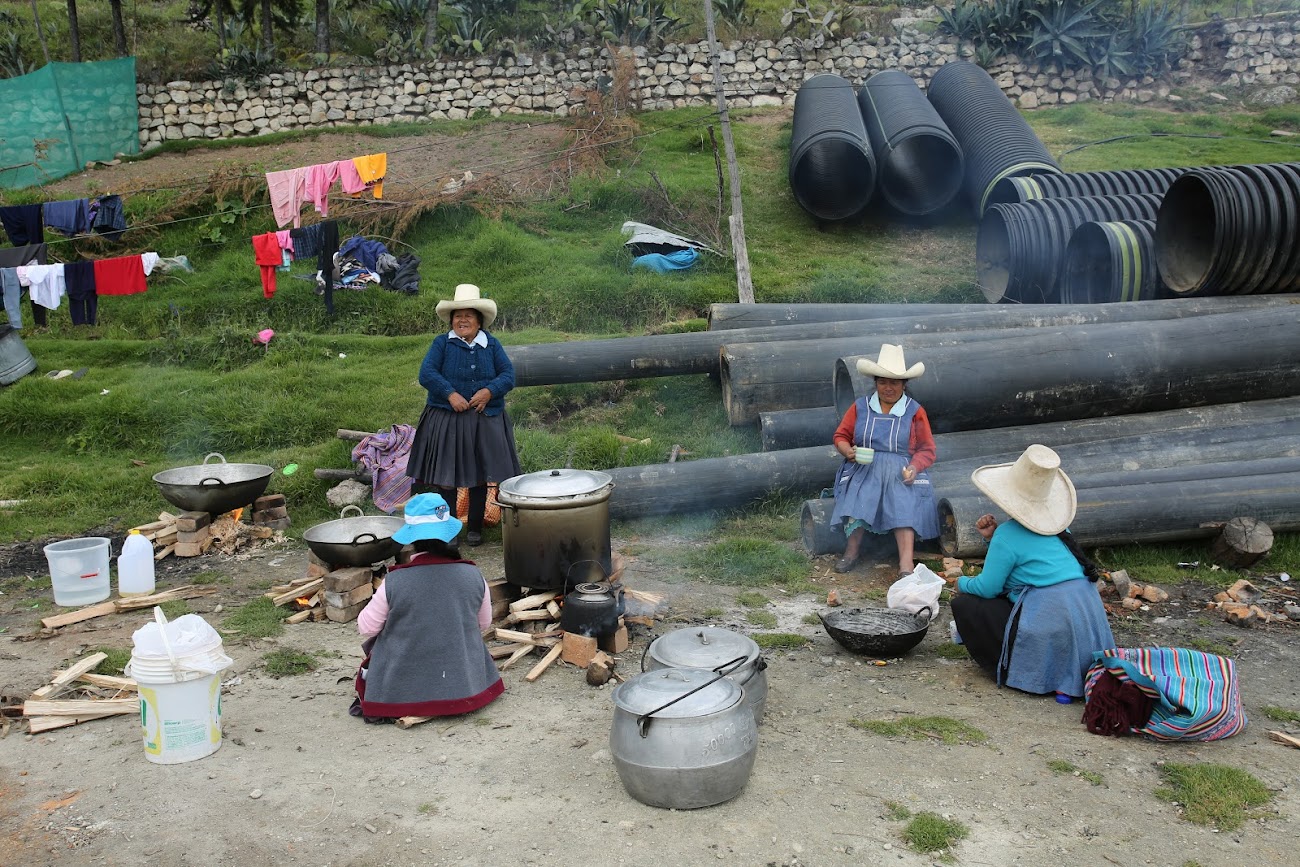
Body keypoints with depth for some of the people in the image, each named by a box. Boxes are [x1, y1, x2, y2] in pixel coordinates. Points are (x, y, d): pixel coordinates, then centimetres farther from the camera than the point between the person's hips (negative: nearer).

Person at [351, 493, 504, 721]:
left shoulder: (394, 581, -18)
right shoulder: (472, 575, -11)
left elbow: (366, 628, -6)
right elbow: (484, 623, 4)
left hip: (403, 689, -1)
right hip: (465, 686, 2)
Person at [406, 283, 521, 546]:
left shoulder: (491, 344, 7)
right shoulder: (442, 343, 1)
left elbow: (508, 374, 0)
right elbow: (426, 374, -9)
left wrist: (489, 391, -18)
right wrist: (451, 394, -21)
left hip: (485, 420, 2)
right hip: (446, 419, -2)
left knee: (479, 476, 8)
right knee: (446, 476, 0)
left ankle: (475, 528, 20)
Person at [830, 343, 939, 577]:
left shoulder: (915, 411, 9)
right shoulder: (860, 407, 12)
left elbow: (927, 449, 8)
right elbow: (841, 435, 15)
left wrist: (914, 467, -13)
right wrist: (849, 451, -9)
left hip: (900, 470, -1)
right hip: (864, 468, 1)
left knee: (905, 502, -30)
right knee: (858, 496, -32)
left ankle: (906, 561, -42)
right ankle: (852, 549, -26)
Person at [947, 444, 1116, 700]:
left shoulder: (1009, 534, -9)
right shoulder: (1057, 526, 14)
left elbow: (987, 587, -5)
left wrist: (962, 583, 15)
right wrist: (994, 537, 14)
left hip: (1049, 621, -9)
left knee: (964, 603, 2)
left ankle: (1013, 670, 4)